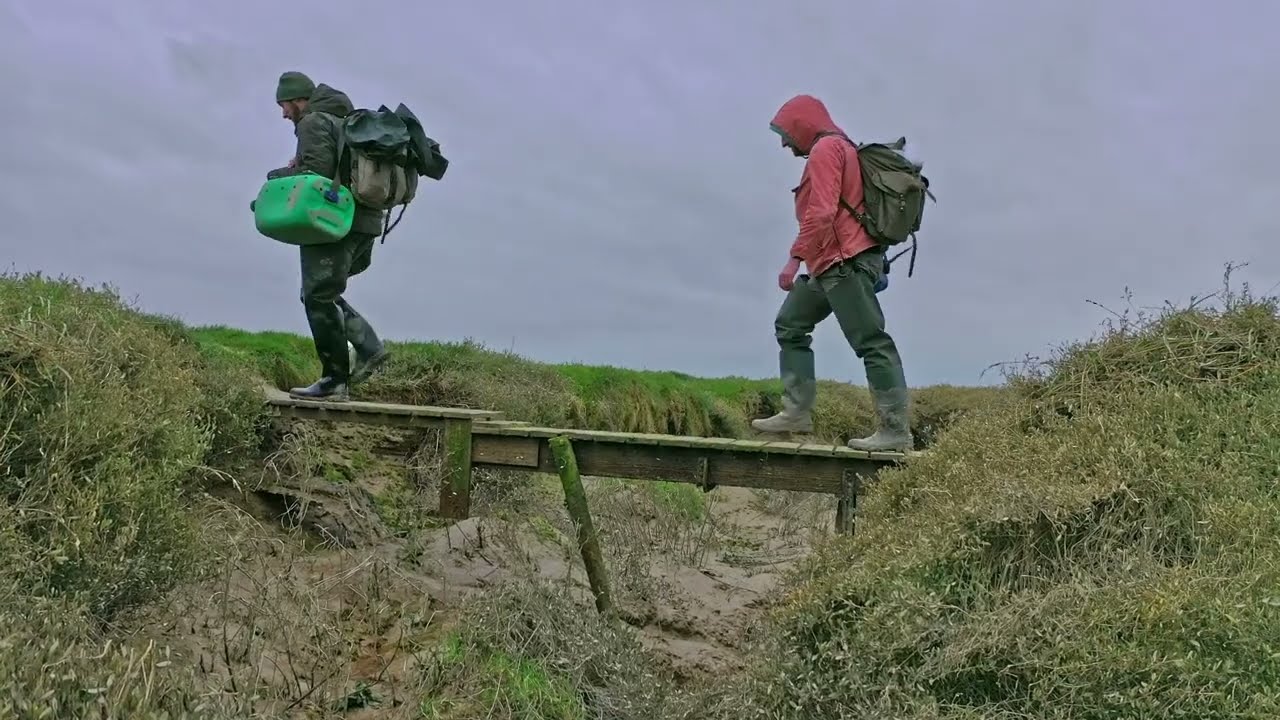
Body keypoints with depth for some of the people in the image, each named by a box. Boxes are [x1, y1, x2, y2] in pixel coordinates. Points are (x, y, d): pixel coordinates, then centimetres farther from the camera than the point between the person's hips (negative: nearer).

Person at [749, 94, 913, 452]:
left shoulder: (826, 148, -5)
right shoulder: (840, 149, 25)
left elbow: (821, 211, -19)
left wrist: (795, 258, -21)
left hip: (843, 262, -11)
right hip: (832, 265, 11)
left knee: (871, 342, -11)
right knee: (790, 326, 14)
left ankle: (896, 430, -10)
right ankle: (797, 412, 13)